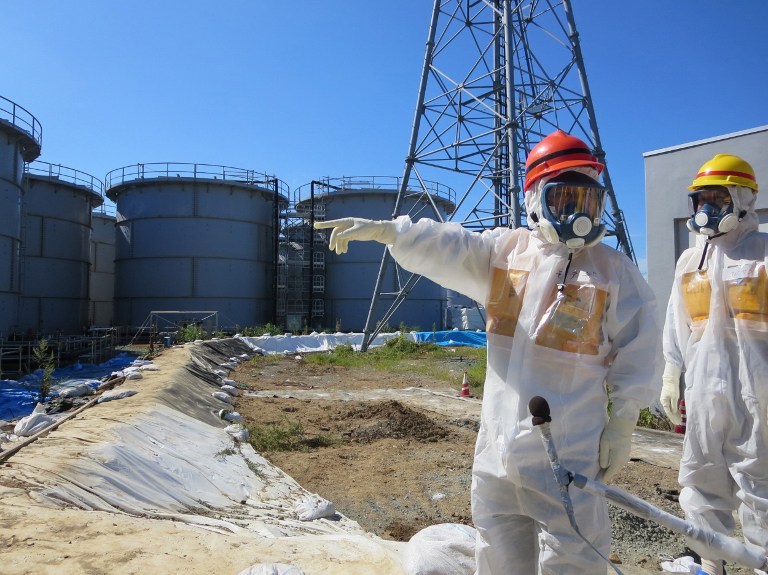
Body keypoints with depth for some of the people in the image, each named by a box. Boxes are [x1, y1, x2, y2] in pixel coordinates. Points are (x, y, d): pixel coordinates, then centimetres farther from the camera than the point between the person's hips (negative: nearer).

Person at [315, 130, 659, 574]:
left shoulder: (615, 270, -2)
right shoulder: (504, 251, 6)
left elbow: (635, 352, -1)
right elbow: (443, 247, -7)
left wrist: (621, 426, -3)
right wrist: (384, 230, -22)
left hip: (568, 449, -3)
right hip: (498, 440, 4)